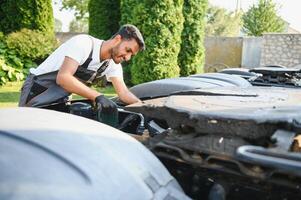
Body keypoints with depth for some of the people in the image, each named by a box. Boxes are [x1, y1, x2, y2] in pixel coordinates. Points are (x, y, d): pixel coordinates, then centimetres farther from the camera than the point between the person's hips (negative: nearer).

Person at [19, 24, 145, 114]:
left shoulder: (113, 64, -6)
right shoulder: (84, 43, -28)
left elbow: (124, 93, -10)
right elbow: (63, 78, -38)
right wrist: (97, 96, -46)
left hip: (59, 100, 7)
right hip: (37, 89, -6)